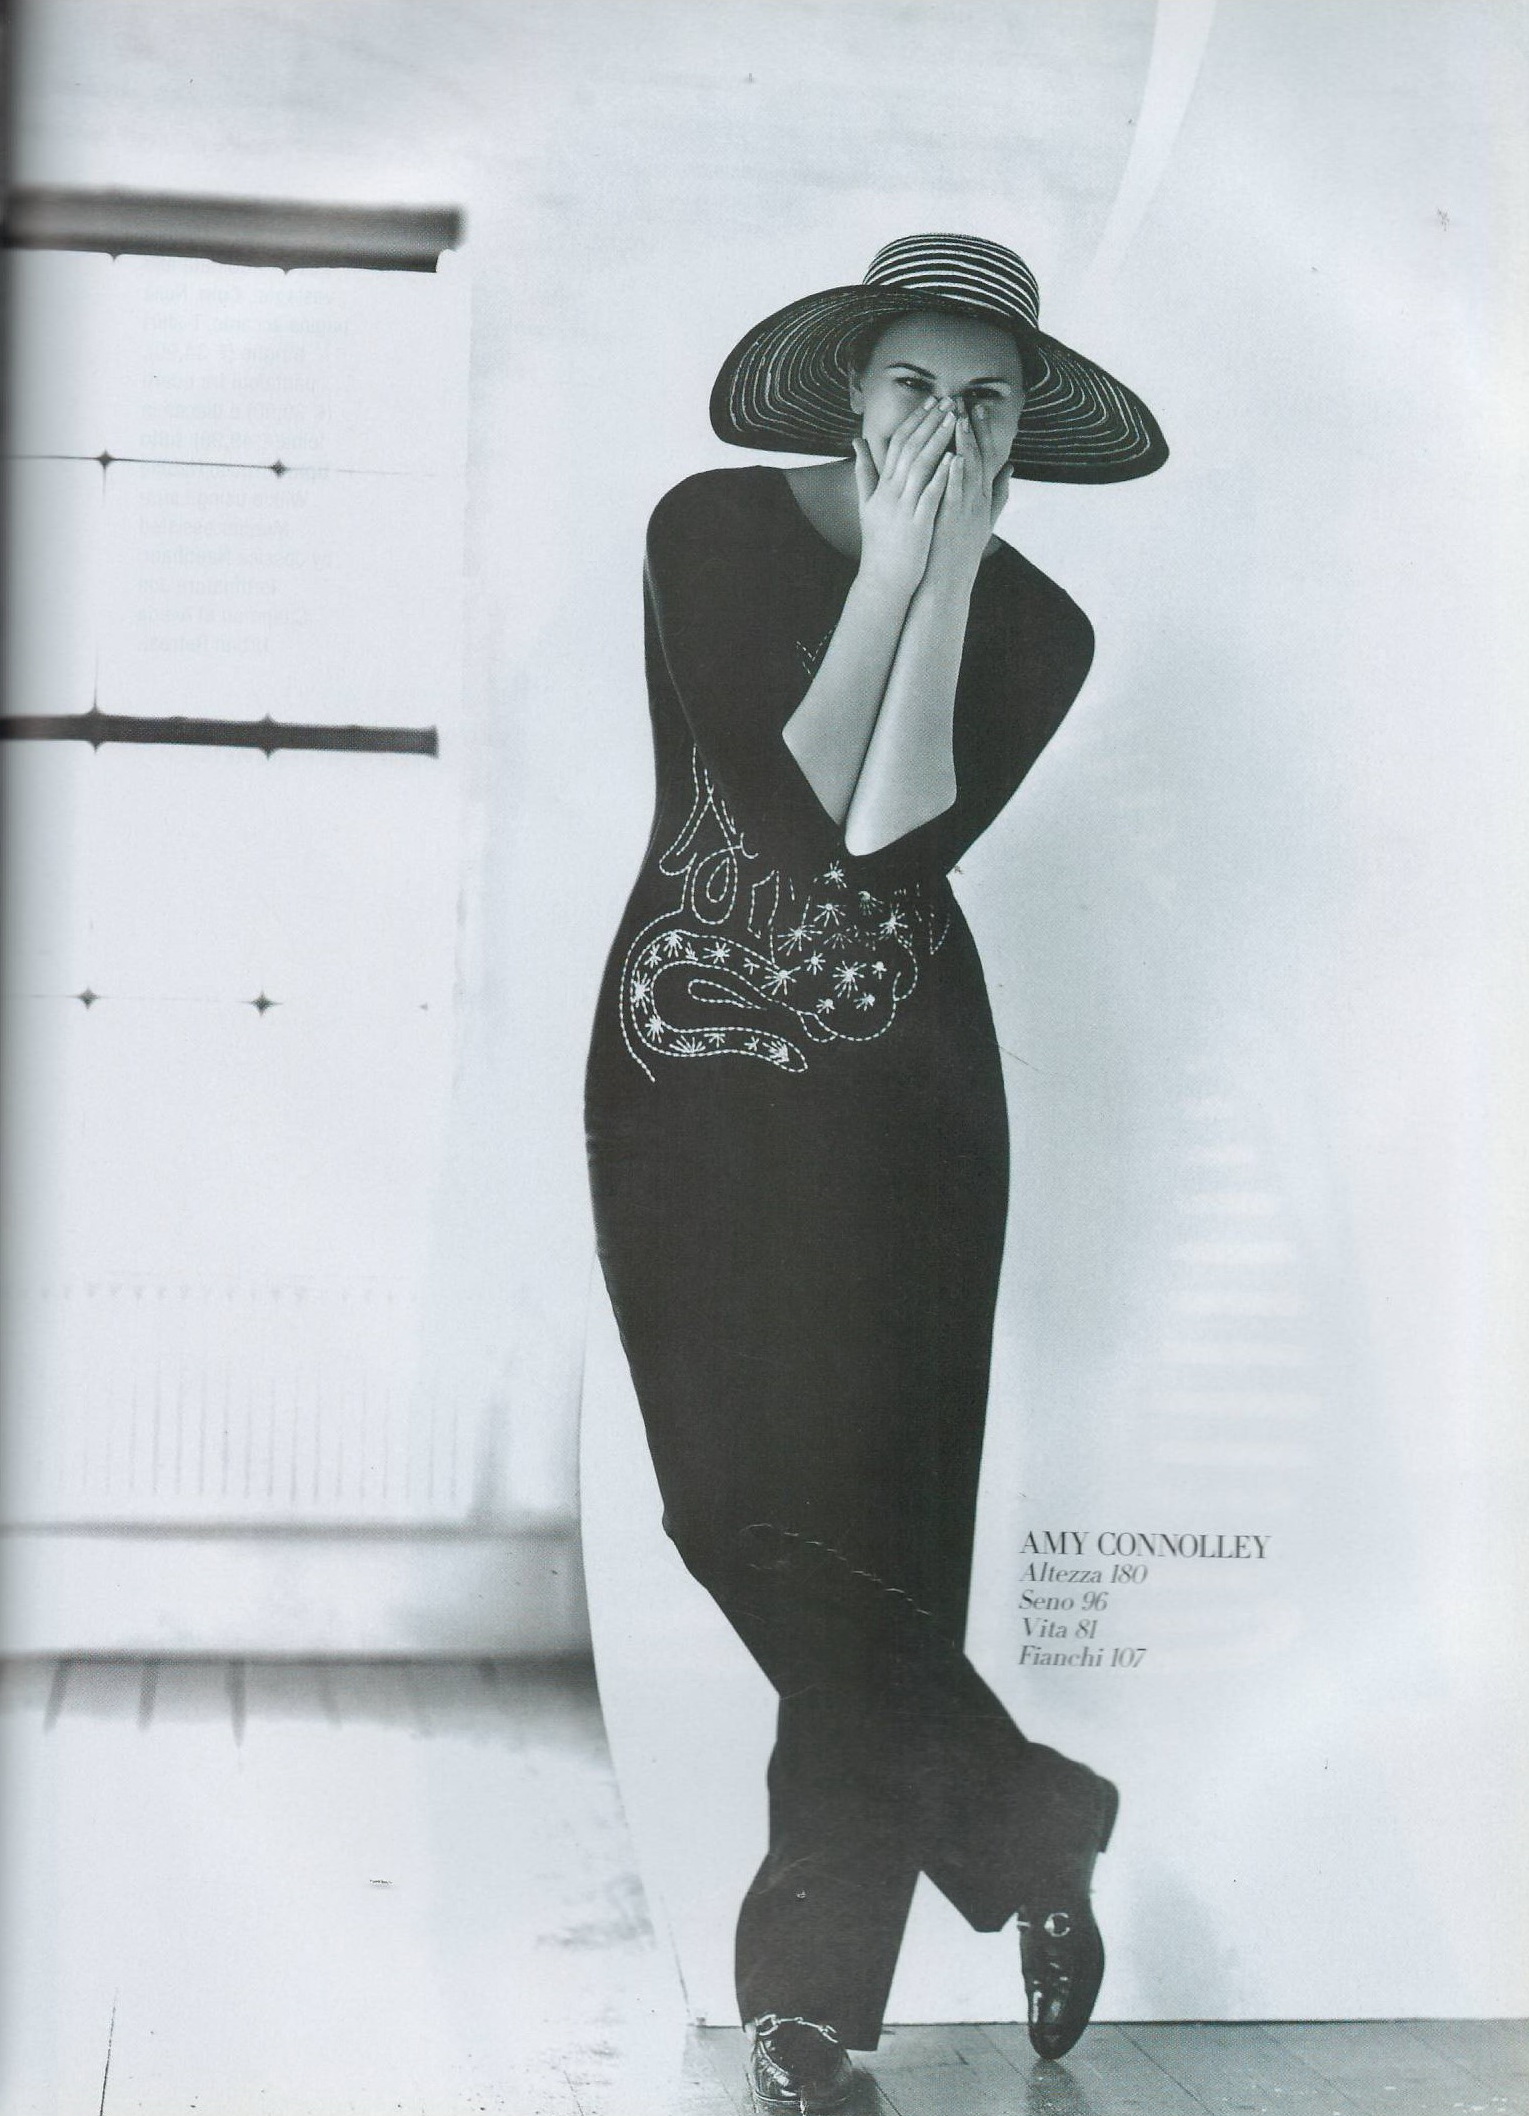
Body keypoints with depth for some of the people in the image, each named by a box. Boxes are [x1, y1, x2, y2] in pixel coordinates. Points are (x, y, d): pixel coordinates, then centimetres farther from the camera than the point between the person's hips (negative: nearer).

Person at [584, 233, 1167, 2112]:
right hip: (684, 1079, 1)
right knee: (733, 1510, -1)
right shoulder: (716, 531, -2)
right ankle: (1026, 1838, 16)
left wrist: (946, 581, -15)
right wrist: (890, 574, -14)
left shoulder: (1031, 628, 1)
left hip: (893, 1100, -1)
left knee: (857, 1529, -5)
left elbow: (894, 845, -15)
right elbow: (792, 813, -13)